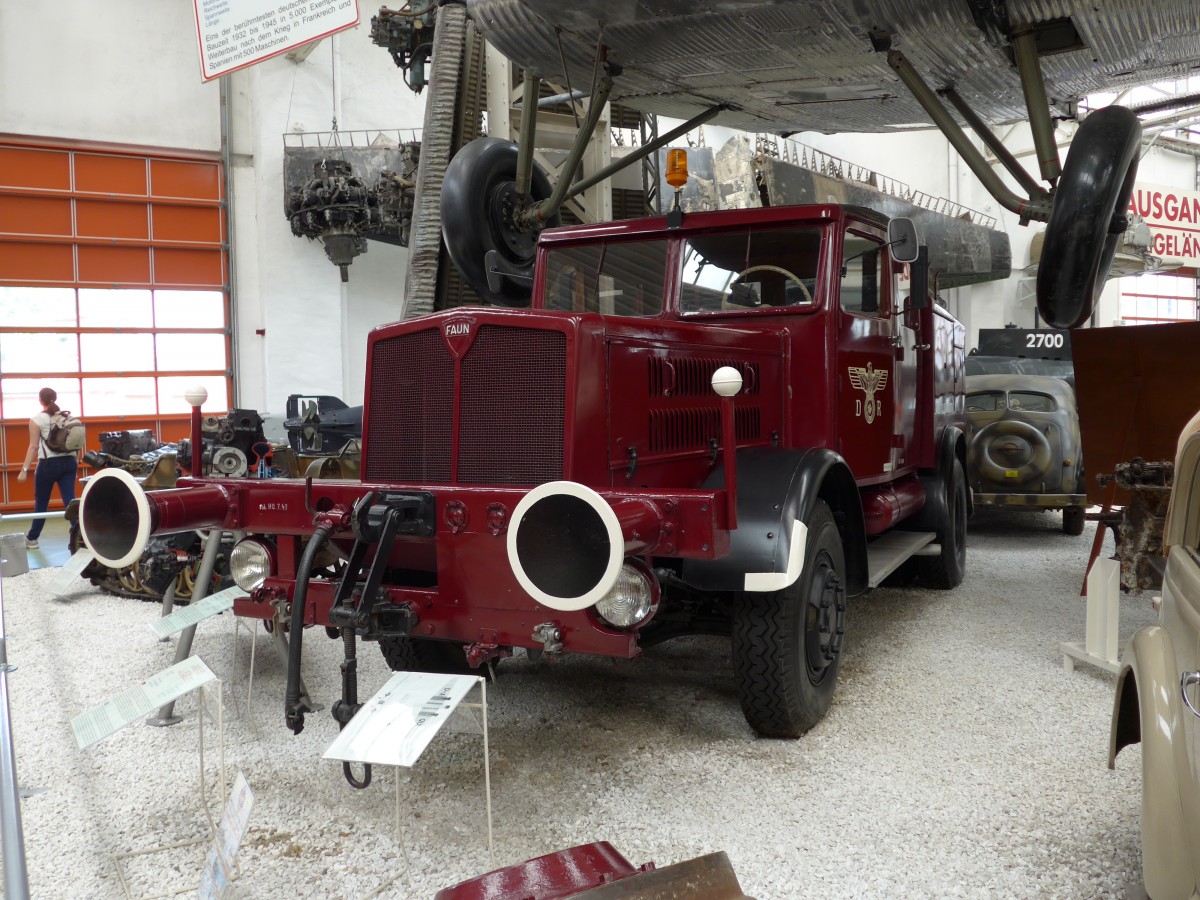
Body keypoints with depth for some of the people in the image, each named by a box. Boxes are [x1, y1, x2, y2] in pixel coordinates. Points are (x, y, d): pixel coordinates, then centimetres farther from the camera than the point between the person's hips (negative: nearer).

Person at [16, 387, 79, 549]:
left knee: (41, 503, 10)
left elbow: (34, 447, -9)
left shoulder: (37, 420, -6)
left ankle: (32, 539, 24)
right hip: (68, 463, 3)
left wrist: (24, 469, -8)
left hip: (49, 464, -3)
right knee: (70, 500, -1)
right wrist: (76, 460, 21)